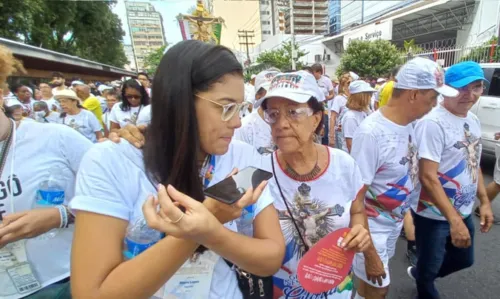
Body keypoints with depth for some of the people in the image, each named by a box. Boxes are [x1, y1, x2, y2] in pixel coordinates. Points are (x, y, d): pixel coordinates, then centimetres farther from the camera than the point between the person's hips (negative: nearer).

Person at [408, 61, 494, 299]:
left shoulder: (473, 120, 4)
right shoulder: (433, 123, -24)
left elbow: (474, 164, 14)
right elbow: (428, 177, -27)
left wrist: (484, 201, 11)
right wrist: (454, 220, -26)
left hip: (464, 211, 8)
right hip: (434, 214, -8)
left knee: (463, 260, 27)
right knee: (429, 267, 13)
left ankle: (418, 273, 51)